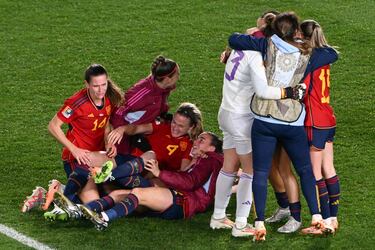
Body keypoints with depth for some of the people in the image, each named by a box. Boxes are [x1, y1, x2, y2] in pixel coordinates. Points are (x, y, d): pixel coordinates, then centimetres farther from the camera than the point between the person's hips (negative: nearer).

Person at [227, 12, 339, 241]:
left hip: (263, 121, -1)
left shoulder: (267, 46, -3)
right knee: (306, 170, 19)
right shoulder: (308, 56, 1)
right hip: (293, 123, 1)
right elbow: (333, 54, 17)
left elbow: (234, 40, -6)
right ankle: (316, 215, 16)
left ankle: (260, 222, -5)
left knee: (261, 172, 4)